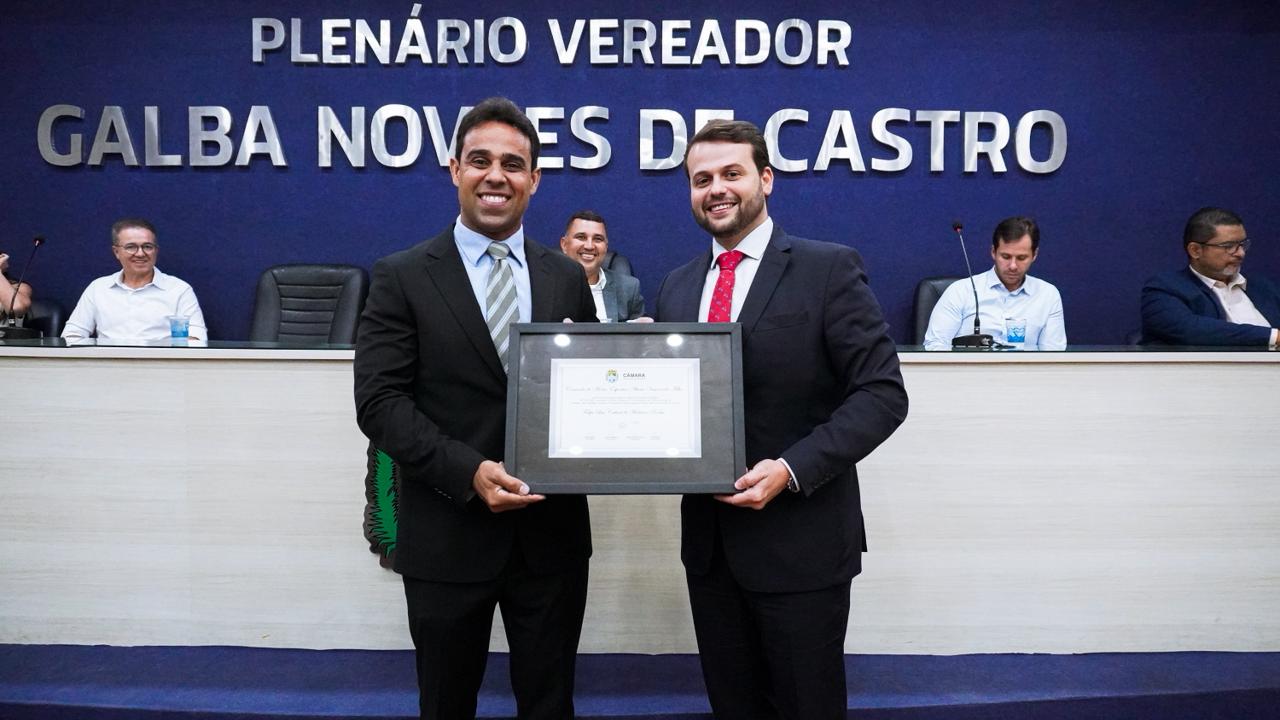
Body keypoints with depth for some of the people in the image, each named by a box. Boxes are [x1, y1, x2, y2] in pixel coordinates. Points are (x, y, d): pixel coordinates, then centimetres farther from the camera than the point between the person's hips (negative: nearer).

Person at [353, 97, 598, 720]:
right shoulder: (402, 277, -3)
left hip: (552, 533, 2)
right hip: (448, 536, -2)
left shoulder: (567, 278, 7)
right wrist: (468, 471, -21)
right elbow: (379, 401, -9)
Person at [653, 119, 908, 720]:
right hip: (708, 539, 5)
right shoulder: (677, 287, 10)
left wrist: (791, 468, -22)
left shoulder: (828, 269, -7)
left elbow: (882, 393, -12)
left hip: (800, 540, -5)